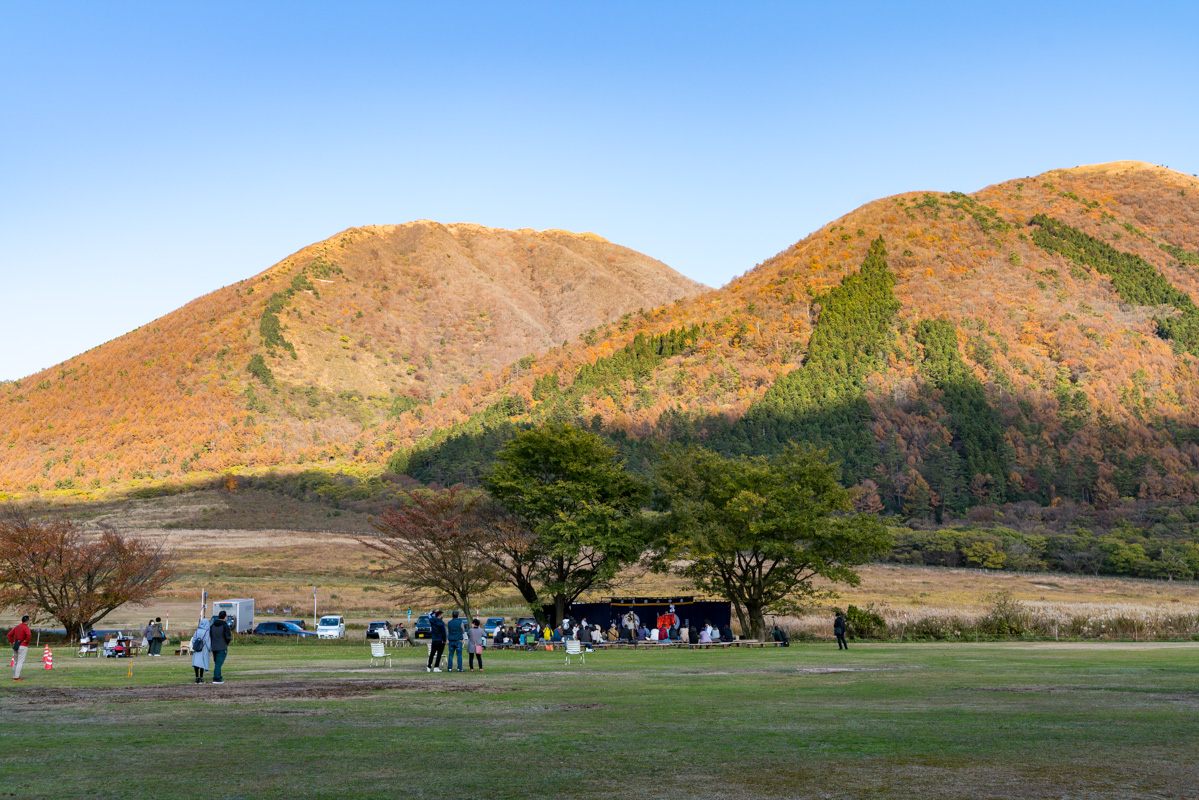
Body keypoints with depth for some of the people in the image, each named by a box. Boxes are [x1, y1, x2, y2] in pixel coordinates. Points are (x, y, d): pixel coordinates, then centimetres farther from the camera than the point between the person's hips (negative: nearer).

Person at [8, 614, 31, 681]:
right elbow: (29, 635, -29)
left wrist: (12, 642, 13)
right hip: (23, 646, -8)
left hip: (15, 647, 8)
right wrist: (26, 641, -14)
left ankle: (14, 676, 19)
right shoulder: (26, 627, -10)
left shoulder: (17, 627, 14)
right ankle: (17, 677, -11)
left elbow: (9, 634, 16)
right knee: (20, 662, -7)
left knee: (15, 662, 15)